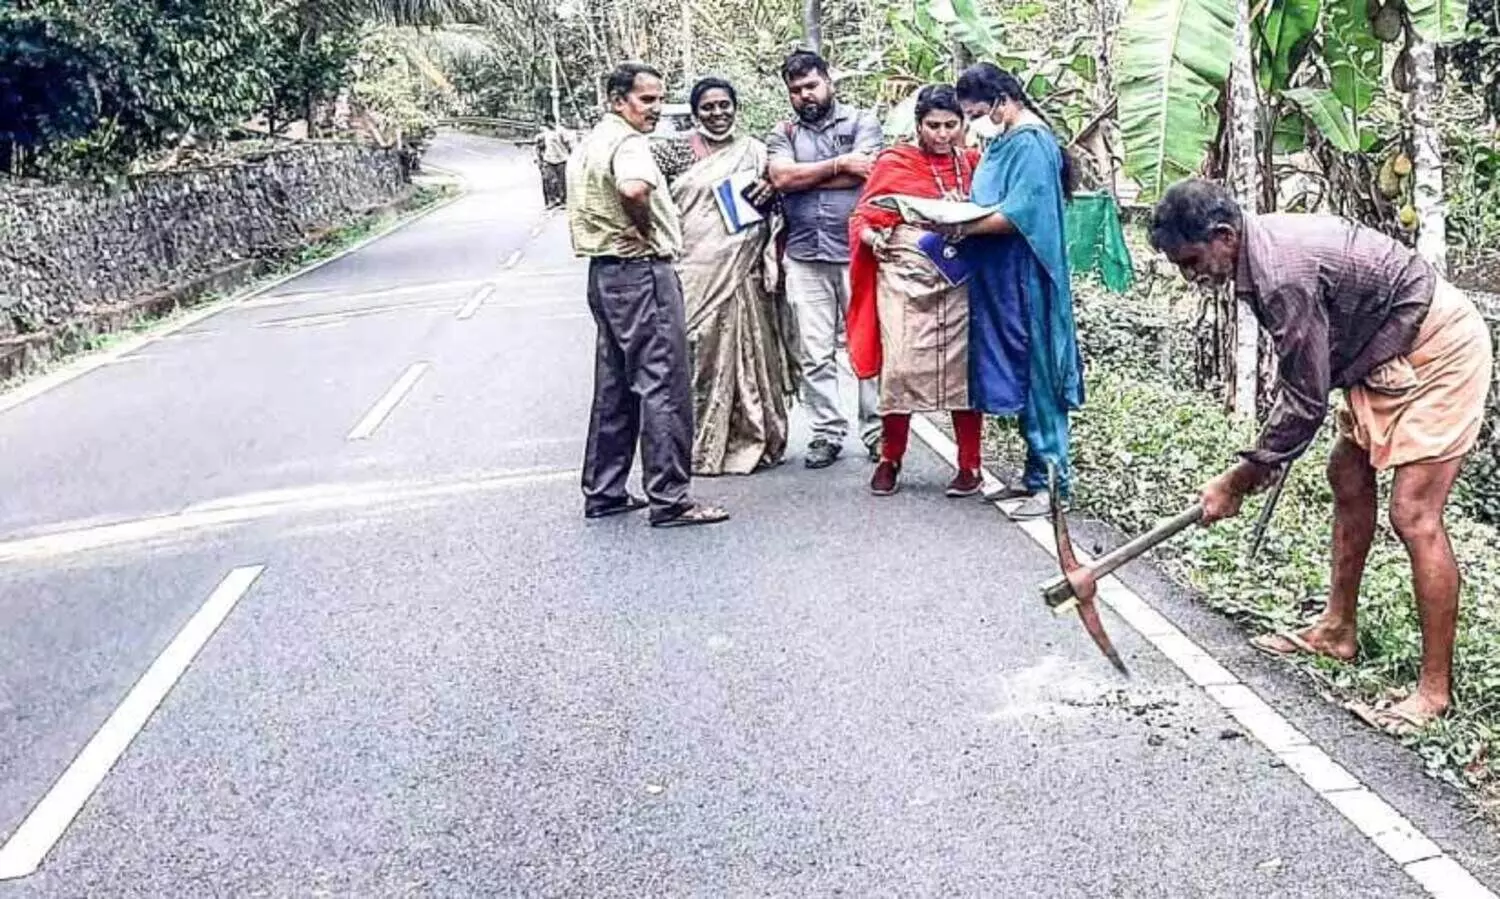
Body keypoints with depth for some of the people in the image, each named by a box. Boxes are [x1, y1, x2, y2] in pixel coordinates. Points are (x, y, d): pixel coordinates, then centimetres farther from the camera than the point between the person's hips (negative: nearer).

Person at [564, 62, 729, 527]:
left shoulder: (587, 145, 17)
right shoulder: (628, 142, -14)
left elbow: (578, 208, 26)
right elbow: (634, 189, -35)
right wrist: (645, 229, -18)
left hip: (603, 272, 10)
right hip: (642, 270, -10)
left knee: (614, 386, 15)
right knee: (662, 386, -6)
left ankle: (603, 492, 21)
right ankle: (669, 499, -4)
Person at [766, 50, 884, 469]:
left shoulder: (861, 121, 6)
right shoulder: (783, 134, 14)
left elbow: (864, 173, -11)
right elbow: (781, 177, -5)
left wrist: (800, 177, -5)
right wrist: (839, 163, -6)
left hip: (856, 251, -2)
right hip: (804, 257, 3)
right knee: (815, 354, 4)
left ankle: (876, 430, 9)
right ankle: (827, 433, 13)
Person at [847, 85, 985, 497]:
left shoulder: (972, 163, 11)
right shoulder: (894, 163, 4)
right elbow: (862, 217, 4)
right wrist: (874, 237, -17)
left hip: (960, 282, 2)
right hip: (905, 280, -2)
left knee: (963, 369, 2)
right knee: (900, 369, -7)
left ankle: (970, 466, 12)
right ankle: (890, 460, 11)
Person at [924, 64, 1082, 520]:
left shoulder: (1030, 143, -14)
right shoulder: (1006, 140, 13)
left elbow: (1018, 214, -22)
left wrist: (962, 227, -20)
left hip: (1025, 278, -9)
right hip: (1001, 278, 9)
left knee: (1035, 374, -4)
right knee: (1020, 375, 12)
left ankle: (1053, 481, 3)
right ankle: (1036, 472, 21)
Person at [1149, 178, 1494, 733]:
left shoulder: (1283, 276, -30)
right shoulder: (1262, 247, 0)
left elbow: (1305, 402, -25)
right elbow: (1304, 373, 11)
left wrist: (1238, 482, -16)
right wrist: (1269, 455, 7)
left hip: (1438, 352, -11)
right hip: (1391, 351, 11)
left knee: (1413, 515, -12)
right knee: (1348, 475, 16)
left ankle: (1435, 687, -3)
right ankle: (1338, 629, 29)